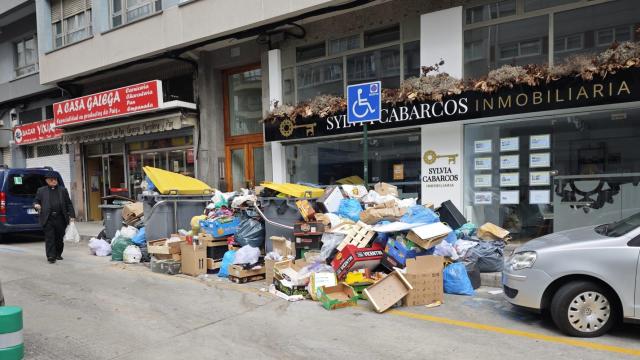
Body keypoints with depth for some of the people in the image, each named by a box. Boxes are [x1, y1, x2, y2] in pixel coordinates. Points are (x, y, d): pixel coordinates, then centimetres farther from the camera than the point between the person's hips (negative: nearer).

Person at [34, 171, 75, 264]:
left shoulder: (63, 190, 13)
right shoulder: (41, 191, 12)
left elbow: (69, 204, 11)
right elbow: (36, 201, 14)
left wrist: (72, 215, 3)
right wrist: (36, 205, -11)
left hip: (60, 218, 1)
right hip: (48, 218, -1)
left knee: (60, 238, 7)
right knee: (49, 238, -5)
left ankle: (58, 254, 22)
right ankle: (51, 256, -4)